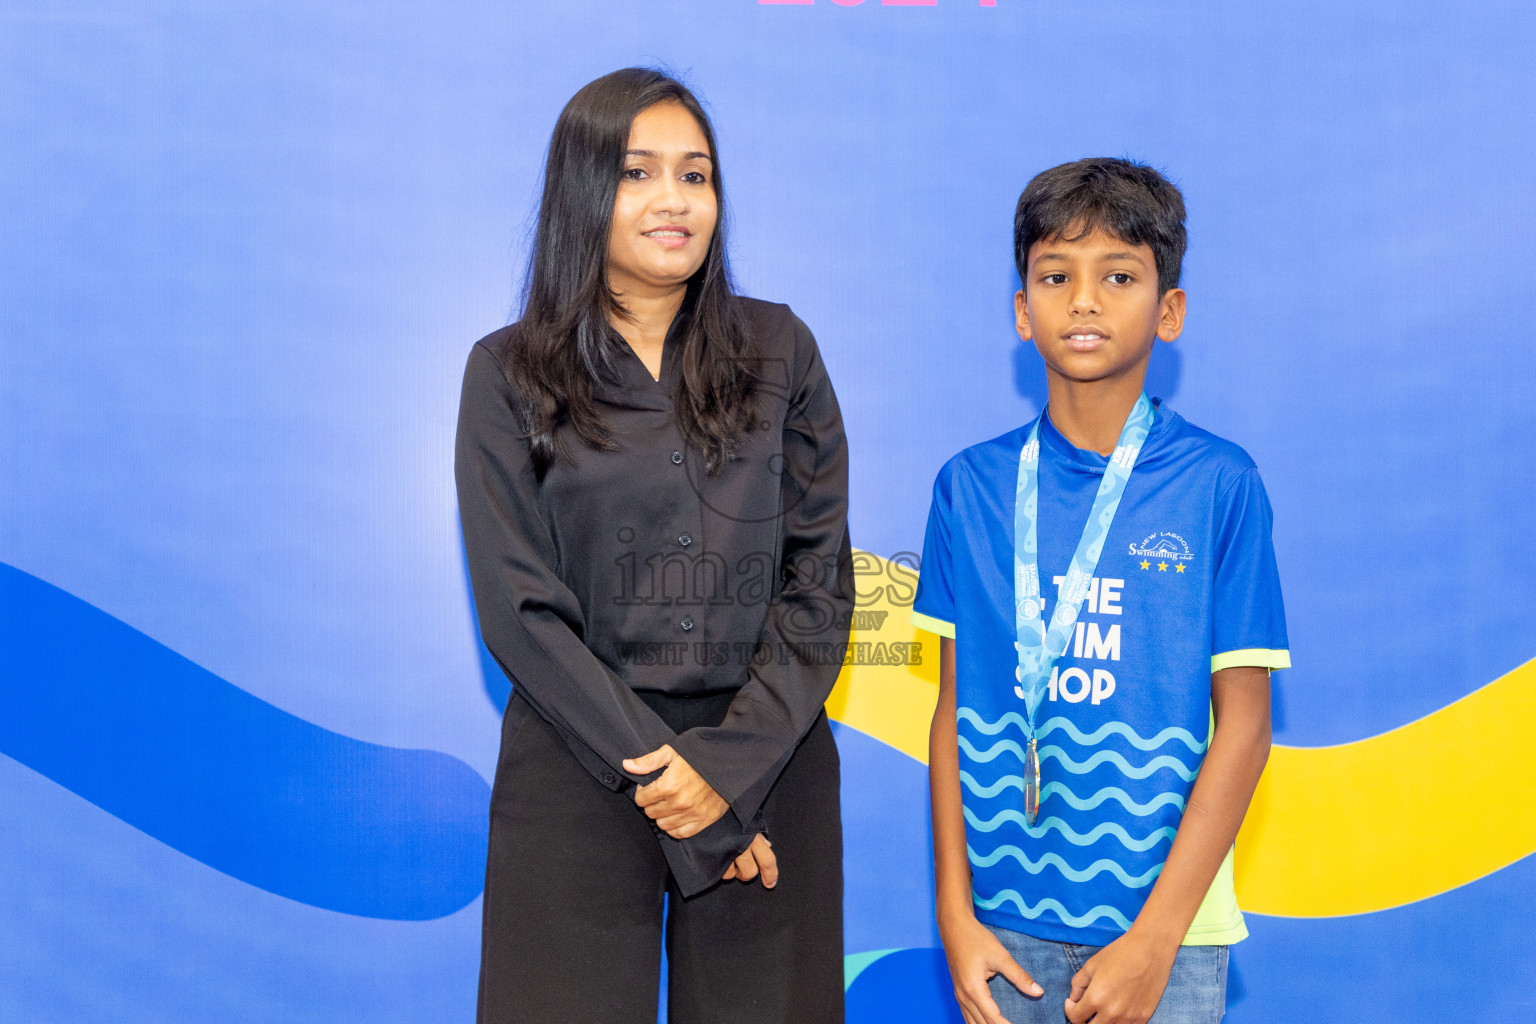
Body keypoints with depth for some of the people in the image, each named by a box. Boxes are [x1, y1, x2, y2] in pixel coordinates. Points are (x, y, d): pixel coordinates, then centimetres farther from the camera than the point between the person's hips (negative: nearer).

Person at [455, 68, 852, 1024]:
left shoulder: (779, 351, 6)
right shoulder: (508, 373, 2)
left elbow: (821, 579, 1)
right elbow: (520, 609, -4)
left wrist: (730, 764, -9)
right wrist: (656, 768, -11)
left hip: (767, 766, 2)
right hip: (577, 770, -1)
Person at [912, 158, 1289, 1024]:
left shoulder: (1218, 483, -5)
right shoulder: (974, 487, 1)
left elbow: (1243, 723, -6)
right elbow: (956, 706, 3)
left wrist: (1155, 937, -10)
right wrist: (956, 913, -1)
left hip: (1165, 920, -2)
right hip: (1007, 917, 2)